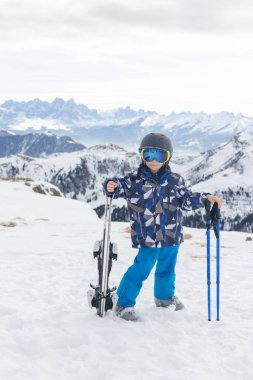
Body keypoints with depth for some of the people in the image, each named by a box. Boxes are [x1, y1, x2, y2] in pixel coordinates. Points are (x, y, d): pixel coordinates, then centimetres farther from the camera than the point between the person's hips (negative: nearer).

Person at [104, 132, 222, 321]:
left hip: (172, 237, 5)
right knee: (141, 269, -9)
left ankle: (165, 296, 47)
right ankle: (124, 304, 3)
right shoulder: (135, 180, -7)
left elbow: (187, 200, 5)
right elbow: (121, 187, -5)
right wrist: (112, 186, -28)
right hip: (148, 238, -4)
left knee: (167, 269, 23)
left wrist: (206, 198, -7)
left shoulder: (175, 180, 0)